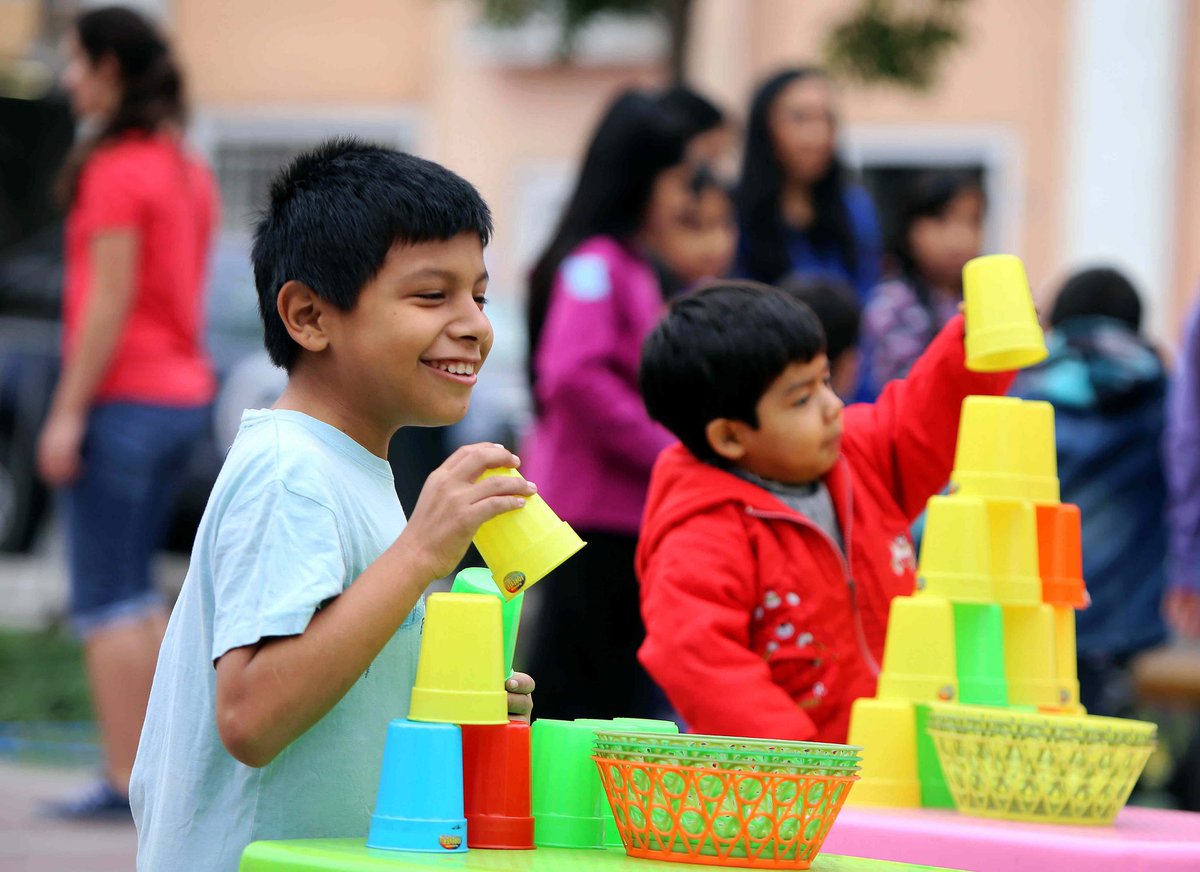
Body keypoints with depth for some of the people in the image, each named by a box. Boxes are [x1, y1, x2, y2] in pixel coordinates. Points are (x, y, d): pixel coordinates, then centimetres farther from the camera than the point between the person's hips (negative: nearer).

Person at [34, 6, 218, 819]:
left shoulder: (116, 170, -14)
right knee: (136, 590, 15)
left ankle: (126, 780, -6)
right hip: (185, 393, 9)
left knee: (106, 600, -5)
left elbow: (110, 300, -18)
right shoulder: (188, 170, 13)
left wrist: (69, 411, -16)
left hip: (124, 395, -9)